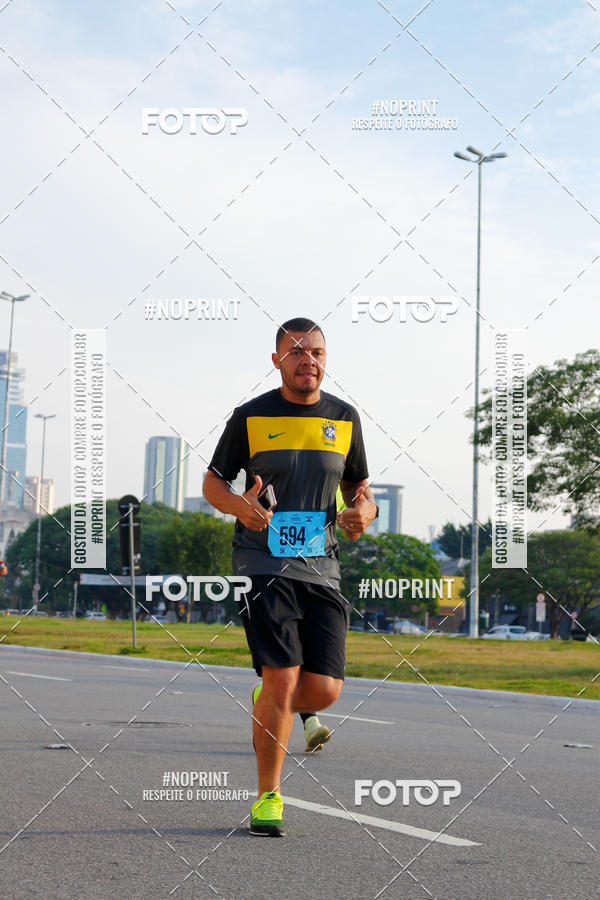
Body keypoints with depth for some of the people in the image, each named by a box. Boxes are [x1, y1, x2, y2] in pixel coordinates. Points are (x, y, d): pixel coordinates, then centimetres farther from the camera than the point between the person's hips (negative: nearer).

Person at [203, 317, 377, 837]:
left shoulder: (345, 418, 11)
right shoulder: (250, 417, 2)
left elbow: (359, 487, 19)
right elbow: (213, 483, 9)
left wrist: (365, 510, -5)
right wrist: (240, 505, -14)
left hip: (321, 567, 3)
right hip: (263, 562, -3)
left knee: (324, 691, -3)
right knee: (283, 678, -14)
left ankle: (266, 705, 32)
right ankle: (268, 796, 2)